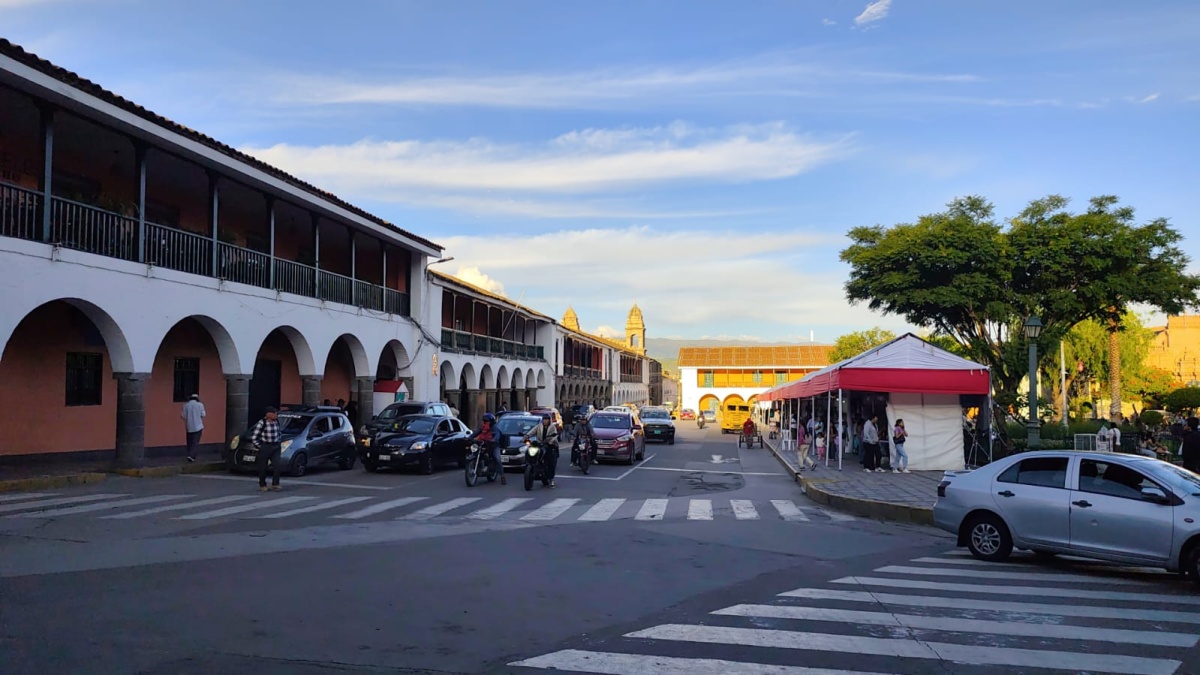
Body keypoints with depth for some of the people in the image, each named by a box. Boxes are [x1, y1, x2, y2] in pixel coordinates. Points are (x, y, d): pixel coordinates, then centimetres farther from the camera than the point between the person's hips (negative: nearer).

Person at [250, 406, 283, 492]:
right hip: (264, 447, -5)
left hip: (275, 447, 5)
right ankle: (262, 485, 21)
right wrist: (259, 447, -8)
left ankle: (275, 484, 1)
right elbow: (253, 437, -10)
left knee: (279, 465, -10)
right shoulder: (262, 423, -13)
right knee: (263, 468, 5)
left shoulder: (276, 422, 5)